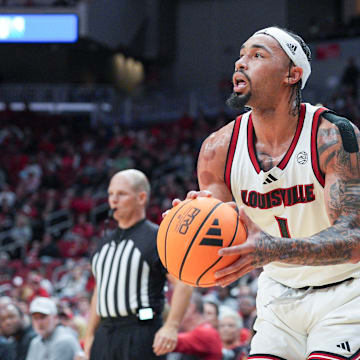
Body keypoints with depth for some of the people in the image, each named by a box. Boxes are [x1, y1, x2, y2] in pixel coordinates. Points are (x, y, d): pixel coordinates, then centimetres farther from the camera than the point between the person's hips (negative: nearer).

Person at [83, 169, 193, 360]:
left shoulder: (157, 237, -4)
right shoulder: (107, 242, 19)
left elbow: (183, 282, -11)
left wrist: (171, 326, -22)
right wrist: (90, 335, 20)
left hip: (141, 335, -7)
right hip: (105, 334, 7)